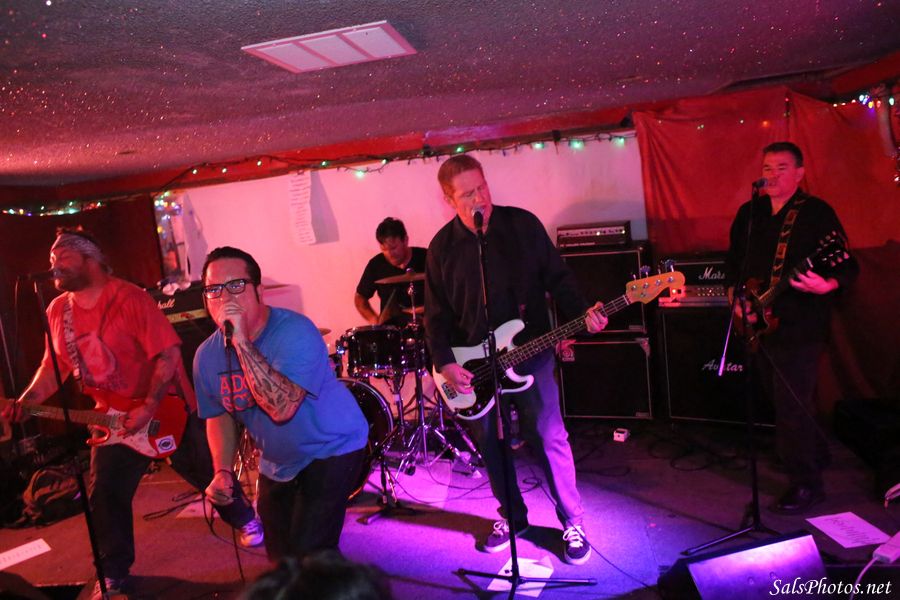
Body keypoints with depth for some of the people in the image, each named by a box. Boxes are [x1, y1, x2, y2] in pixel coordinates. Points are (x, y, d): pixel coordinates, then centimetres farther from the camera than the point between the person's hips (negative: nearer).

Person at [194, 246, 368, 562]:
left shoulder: (294, 331, -28)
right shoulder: (207, 356, -8)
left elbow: (283, 408, -39)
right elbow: (218, 415, 7)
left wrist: (241, 342, -40)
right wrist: (222, 471, -7)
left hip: (331, 449, -6)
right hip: (276, 464, 6)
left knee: (310, 555, -14)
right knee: (280, 556, 20)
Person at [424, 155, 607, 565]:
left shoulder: (522, 224, -4)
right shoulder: (442, 247, -1)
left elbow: (557, 278, -2)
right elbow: (436, 314, 2)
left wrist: (582, 314, -18)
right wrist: (445, 363, -8)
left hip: (530, 352, -2)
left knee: (549, 438, 0)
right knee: (490, 444, 12)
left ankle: (573, 522, 20)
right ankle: (512, 516, 33)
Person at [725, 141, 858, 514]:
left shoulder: (817, 213, -7)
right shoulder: (748, 213, 10)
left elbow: (848, 266, -9)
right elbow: (733, 262, 16)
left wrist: (827, 285, -30)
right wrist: (737, 298, 1)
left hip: (799, 328, -6)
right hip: (758, 325, 7)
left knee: (791, 406, -6)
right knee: (777, 398, 18)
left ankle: (806, 484, 8)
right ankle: (815, 453, 40)